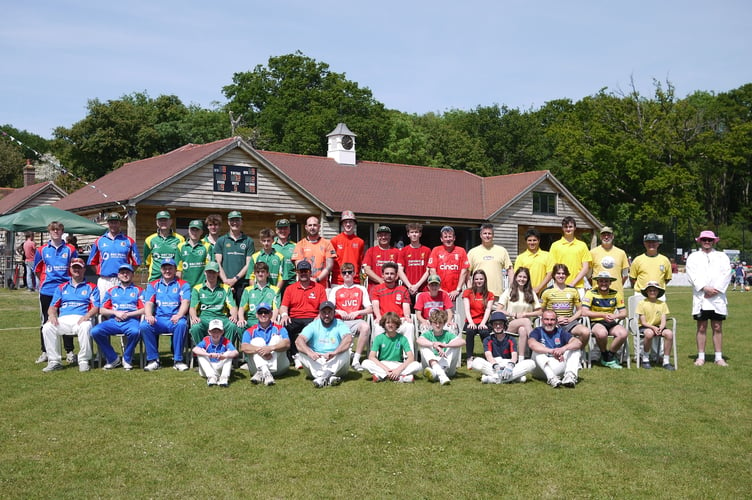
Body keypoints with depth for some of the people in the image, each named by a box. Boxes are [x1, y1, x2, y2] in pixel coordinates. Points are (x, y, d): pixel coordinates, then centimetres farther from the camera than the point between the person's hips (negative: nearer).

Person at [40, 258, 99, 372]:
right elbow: (53, 306, 16)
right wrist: (52, 315, -8)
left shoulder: (91, 287, 16)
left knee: (85, 327, -38)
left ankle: (84, 361, -26)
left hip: (81, 319, -3)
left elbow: (96, 307, 4)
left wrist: (87, 316, -17)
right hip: (63, 319, 3)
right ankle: (54, 361, -20)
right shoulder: (61, 288, 25)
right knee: (47, 328, -27)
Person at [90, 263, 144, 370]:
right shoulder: (111, 291, 25)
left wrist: (127, 314, -8)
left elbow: (144, 309, 4)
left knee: (135, 332, -39)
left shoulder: (138, 290, 18)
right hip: (113, 321, 3)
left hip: (131, 320, -3)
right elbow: (102, 310, 15)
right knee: (95, 331, -26)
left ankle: (127, 359, -12)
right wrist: (116, 312, -4)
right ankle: (113, 359, -9)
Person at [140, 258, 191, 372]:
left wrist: (179, 315, -22)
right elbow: (148, 303, 7)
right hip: (158, 319, 2)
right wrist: (149, 315, -16)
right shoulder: (153, 285, 21)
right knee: (143, 326, -29)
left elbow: (185, 302, -1)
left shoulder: (183, 285, 15)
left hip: (175, 319, -2)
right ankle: (153, 359, -19)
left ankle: (178, 360, -26)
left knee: (181, 324, -36)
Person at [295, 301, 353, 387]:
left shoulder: (339, 325, 0)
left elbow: (348, 338, -23)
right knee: (302, 353, -23)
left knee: (345, 351, -26)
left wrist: (334, 352, -40)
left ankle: (322, 377, -38)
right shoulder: (313, 325, 4)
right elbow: (299, 340, -12)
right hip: (316, 363, 1)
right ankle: (330, 377, -41)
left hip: (336, 365, -1)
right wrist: (310, 353, -33)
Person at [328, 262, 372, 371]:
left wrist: (357, 312, -6)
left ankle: (356, 360, -31)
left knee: (365, 327, -37)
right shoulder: (335, 290, 19)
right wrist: (339, 312, -9)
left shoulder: (361, 289, 18)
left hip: (356, 321, 0)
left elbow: (370, 309, 11)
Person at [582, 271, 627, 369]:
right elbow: (584, 312, -13)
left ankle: (610, 356, -3)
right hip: (596, 323, -4)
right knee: (602, 333, -38)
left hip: (611, 323, 4)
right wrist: (603, 315, -18)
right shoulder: (591, 293, -3)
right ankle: (604, 355, -5)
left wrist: (615, 316, -17)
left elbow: (624, 313, 6)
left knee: (623, 333, -28)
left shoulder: (616, 294, 8)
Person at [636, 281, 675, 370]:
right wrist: (653, 327, -24)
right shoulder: (642, 303, -3)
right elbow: (643, 322, -7)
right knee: (649, 333, -39)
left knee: (669, 333, -28)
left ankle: (666, 361, -19)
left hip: (658, 327, 3)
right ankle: (645, 359, -18)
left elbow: (663, 321, -1)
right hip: (644, 327, -3)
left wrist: (661, 328, -23)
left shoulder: (662, 304, 7)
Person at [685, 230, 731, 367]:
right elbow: (692, 275, -1)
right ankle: (701, 357, 6)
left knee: (717, 328, 2)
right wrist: (705, 288, -14)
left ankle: (719, 357, 6)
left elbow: (726, 274, 3)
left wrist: (716, 289, -11)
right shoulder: (693, 257, 12)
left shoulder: (722, 256, 15)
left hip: (718, 297, 1)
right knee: (701, 328, 1)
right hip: (700, 298, -1)